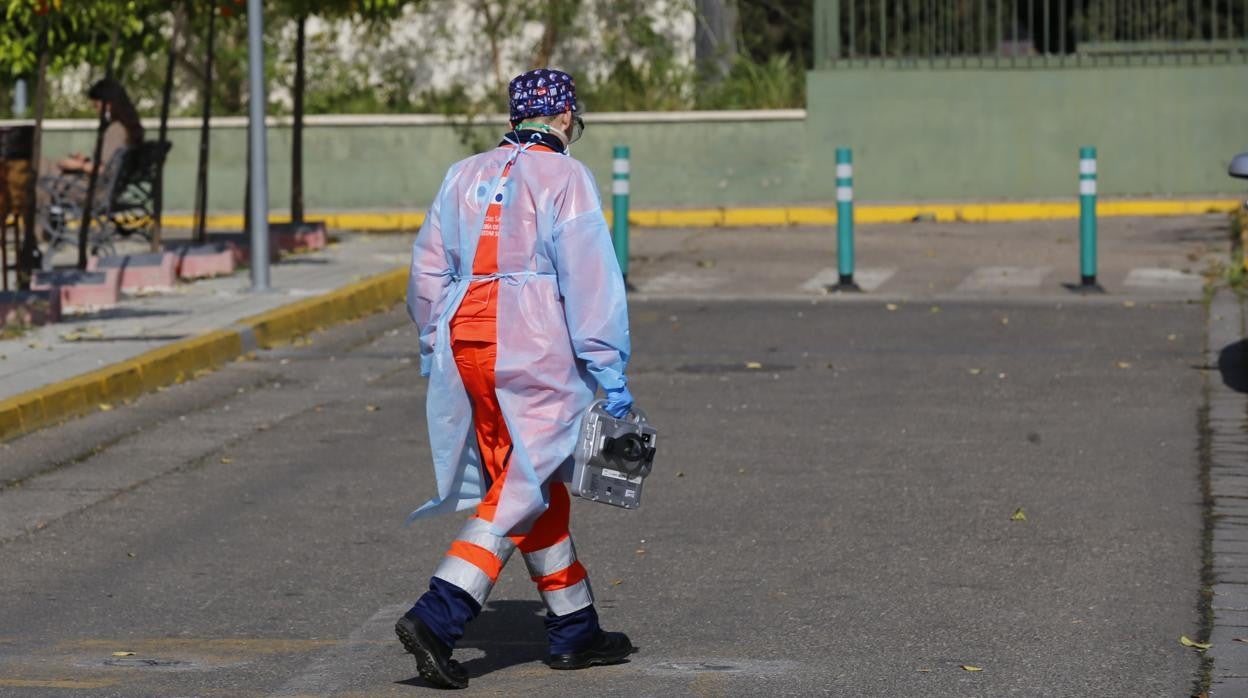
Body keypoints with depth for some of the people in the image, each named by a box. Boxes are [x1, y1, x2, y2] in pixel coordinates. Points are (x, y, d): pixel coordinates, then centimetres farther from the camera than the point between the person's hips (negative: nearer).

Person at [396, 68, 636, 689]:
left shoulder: (465, 175, 13)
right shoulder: (564, 177, -4)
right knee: (521, 491, -3)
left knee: (541, 486, 15)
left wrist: (434, 348, 23)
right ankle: (437, 617, -16)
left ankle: (576, 629, 21)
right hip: (534, 350, -7)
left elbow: (428, 271, 14)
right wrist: (610, 372, -9)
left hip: (464, 342, 7)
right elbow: (590, 280, -10)